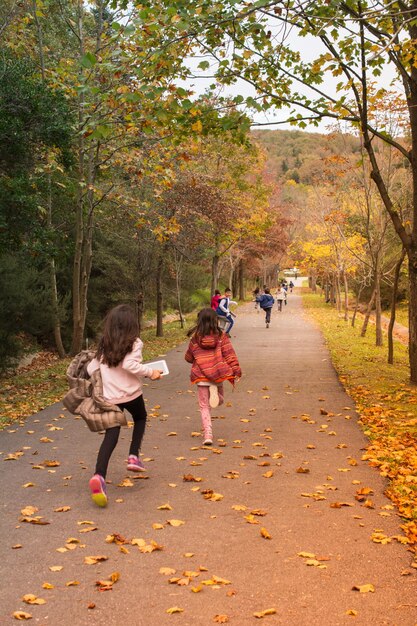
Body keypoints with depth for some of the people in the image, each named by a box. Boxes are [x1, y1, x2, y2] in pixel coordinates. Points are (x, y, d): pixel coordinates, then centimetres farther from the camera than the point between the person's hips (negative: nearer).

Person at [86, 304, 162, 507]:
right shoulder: (134, 344, -8)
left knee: (111, 434, 2)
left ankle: (99, 475, -18)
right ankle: (133, 456, 16)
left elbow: (91, 369, 6)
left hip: (109, 397, 3)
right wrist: (150, 372, -11)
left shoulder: (104, 346, 6)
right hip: (131, 394, -3)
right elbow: (130, 365, -23)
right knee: (140, 418, 29)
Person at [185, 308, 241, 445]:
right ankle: (215, 391, -4)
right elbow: (230, 355, -6)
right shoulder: (221, 336, -6)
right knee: (220, 400, 27)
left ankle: (208, 434, -4)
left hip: (201, 377, 0)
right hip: (218, 375, 1)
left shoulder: (195, 338, -5)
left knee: (204, 407, 7)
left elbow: (188, 358, 8)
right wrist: (237, 371, -1)